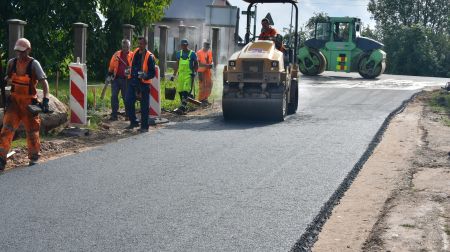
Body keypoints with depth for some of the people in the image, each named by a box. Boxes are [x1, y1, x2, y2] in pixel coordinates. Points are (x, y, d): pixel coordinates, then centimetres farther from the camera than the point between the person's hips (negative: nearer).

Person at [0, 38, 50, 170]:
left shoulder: (33, 64, -11)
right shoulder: (12, 63, 2)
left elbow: (44, 82, -19)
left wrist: (45, 100, -30)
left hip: (29, 101, -3)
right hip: (14, 100, 3)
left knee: (32, 130, 9)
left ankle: (34, 157, 29)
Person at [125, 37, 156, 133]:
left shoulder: (149, 56, -10)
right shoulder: (135, 53, 9)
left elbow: (153, 73, -11)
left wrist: (145, 75, -28)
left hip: (144, 83, -6)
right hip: (133, 82, 6)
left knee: (144, 106, 1)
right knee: (128, 102, 1)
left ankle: (144, 126, 11)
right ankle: (133, 122, 16)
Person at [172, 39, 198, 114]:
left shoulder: (192, 54, -1)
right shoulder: (179, 53, 12)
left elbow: (196, 64, 5)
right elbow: (177, 64, 18)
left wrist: (194, 72, -8)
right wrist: (174, 75, 15)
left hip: (189, 75, -5)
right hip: (180, 74, 5)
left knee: (185, 91, -14)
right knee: (180, 91, 6)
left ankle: (182, 107, -20)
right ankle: (185, 106, 20)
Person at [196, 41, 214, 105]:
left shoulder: (210, 52, 13)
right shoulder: (199, 52, -8)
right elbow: (199, 63, -12)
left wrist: (211, 64, -3)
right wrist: (206, 65, -24)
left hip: (208, 70, 7)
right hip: (201, 71, -7)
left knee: (209, 84, 8)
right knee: (202, 86, -6)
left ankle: (205, 98, 19)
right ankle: (201, 100, 0)